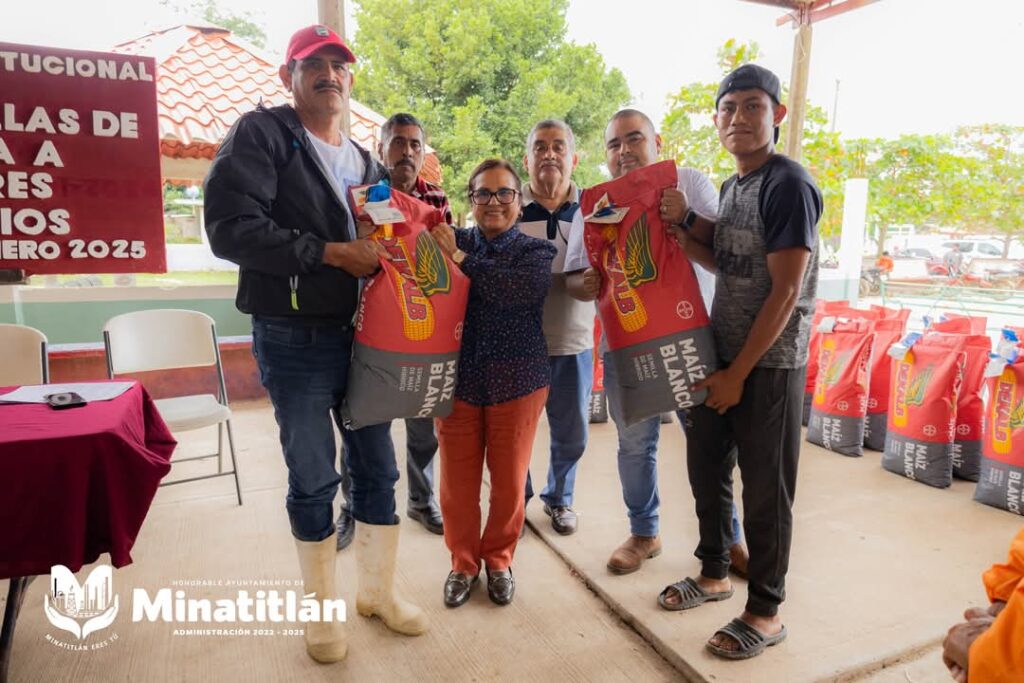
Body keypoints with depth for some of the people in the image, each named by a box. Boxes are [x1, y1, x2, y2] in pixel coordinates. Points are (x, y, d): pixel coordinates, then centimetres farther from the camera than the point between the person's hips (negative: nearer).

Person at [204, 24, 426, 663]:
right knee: (313, 479, 6)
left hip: (361, 337, 5)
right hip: (294, 341, -5)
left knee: (377, 467, 11)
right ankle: (323, 605, 28)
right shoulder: (262, 134, -3)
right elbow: (231, 227, -17)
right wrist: (331, 252, -20)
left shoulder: (368, 164, 15)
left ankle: (380, 589, 31)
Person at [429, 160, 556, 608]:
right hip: (457, 378, 1)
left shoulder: (536, 251, 0)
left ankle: (498, 559, 34)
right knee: (457, 482, 8)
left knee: (509, 482, 10)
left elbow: (523, 289, -21)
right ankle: (463, 561, 32)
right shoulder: (451, 242, 5)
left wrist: (461, 259, -20)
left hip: (517, 381, 0)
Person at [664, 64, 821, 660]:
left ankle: (766, 611, 23)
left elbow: (785, 292, -18)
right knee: (707, 468, 16)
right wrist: (681, 234, -1)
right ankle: (715, 573, 37)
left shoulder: (789, 184, -15)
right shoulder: (731, 187, 10)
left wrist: (739, 373, -16)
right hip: (719, 352, 8)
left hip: (769, 363, -8)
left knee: (765, 490, 4)